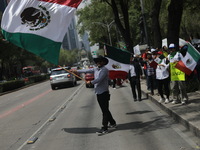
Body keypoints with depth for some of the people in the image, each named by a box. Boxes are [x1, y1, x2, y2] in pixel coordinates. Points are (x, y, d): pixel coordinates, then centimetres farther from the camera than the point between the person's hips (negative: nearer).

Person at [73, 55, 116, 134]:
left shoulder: (104, 70, -12)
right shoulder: (95, 69, 13)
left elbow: (99, 79, -20)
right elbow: (86, 70, 23)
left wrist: (91, 82, -5)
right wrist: (76, 71, 29)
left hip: (104, 93, -8)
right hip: (98, 93, 8)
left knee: (105, 110, -5)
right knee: (104, 110, 16)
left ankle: (104, 128, -4)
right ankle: (113, 123, 30)